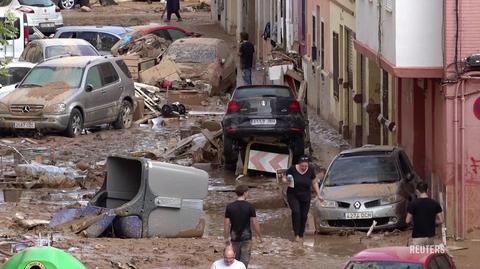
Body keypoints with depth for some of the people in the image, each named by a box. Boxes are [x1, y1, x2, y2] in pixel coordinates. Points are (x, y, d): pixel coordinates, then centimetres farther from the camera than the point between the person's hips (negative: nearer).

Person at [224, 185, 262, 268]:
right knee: (245, 259, 4)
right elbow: (254, 223, -11)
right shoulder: (250, 207, -13)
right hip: (246, 237, -2)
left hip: (234, 237, 2)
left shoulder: (229, 207, -7)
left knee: (236, 259, 17)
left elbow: (226, 224, -5)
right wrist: (259, 235, 4)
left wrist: (226, 237, 6)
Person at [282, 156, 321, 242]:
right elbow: (283, 178, 1)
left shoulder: (310, 170, -3)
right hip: (293, 196, -3)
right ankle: (296, 234, -18)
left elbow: (314, 182, 9)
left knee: (304, 216, 1)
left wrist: (318, 194, 6)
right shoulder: (292, 169, -11)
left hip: (305, 197, 3)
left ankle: (301, 235, 14)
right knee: (296, 212, -21)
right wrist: (286, 181, -22)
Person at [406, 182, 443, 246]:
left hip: (418, 237, -4)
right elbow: (441, 221, 0)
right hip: (430, 236, 4)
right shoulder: (435, 204, 0)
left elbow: (408, 221, -5)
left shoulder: (413, 204, -9)